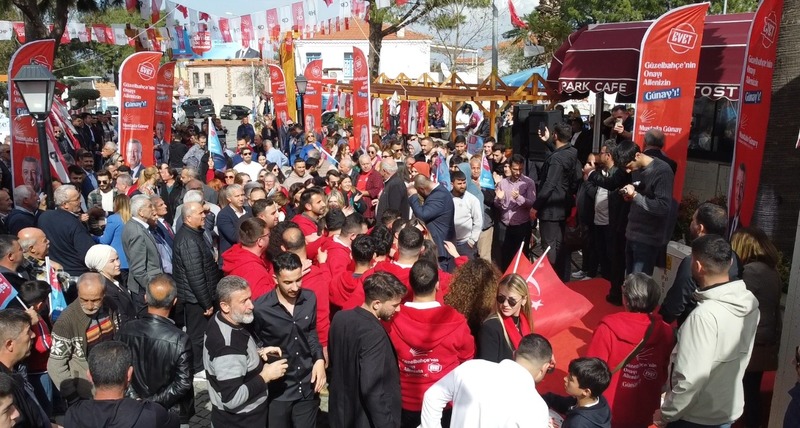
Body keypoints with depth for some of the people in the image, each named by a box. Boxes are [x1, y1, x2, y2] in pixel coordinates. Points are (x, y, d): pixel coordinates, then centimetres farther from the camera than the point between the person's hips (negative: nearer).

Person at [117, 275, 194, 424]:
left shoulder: (125, 331, -15)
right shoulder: (180, 339, -26)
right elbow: (183, 383, -22)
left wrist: (135, 398, -1)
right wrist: (154, 401, -14)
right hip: (171, 413, -3)